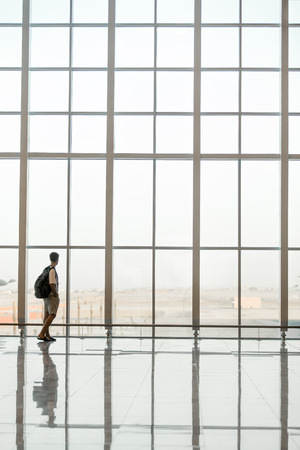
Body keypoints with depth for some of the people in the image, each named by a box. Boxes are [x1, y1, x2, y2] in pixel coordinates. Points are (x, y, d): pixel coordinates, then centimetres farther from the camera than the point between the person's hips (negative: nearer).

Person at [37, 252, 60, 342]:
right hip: (52, 296, -10)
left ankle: (47, 335, 15)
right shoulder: (52, 270, -19)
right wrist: (56, 294, -13)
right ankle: (41, 334, -16)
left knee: (47, 314, 11)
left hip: (46, 295, 10)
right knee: (52, 315, -9)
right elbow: (52, 285, -26)